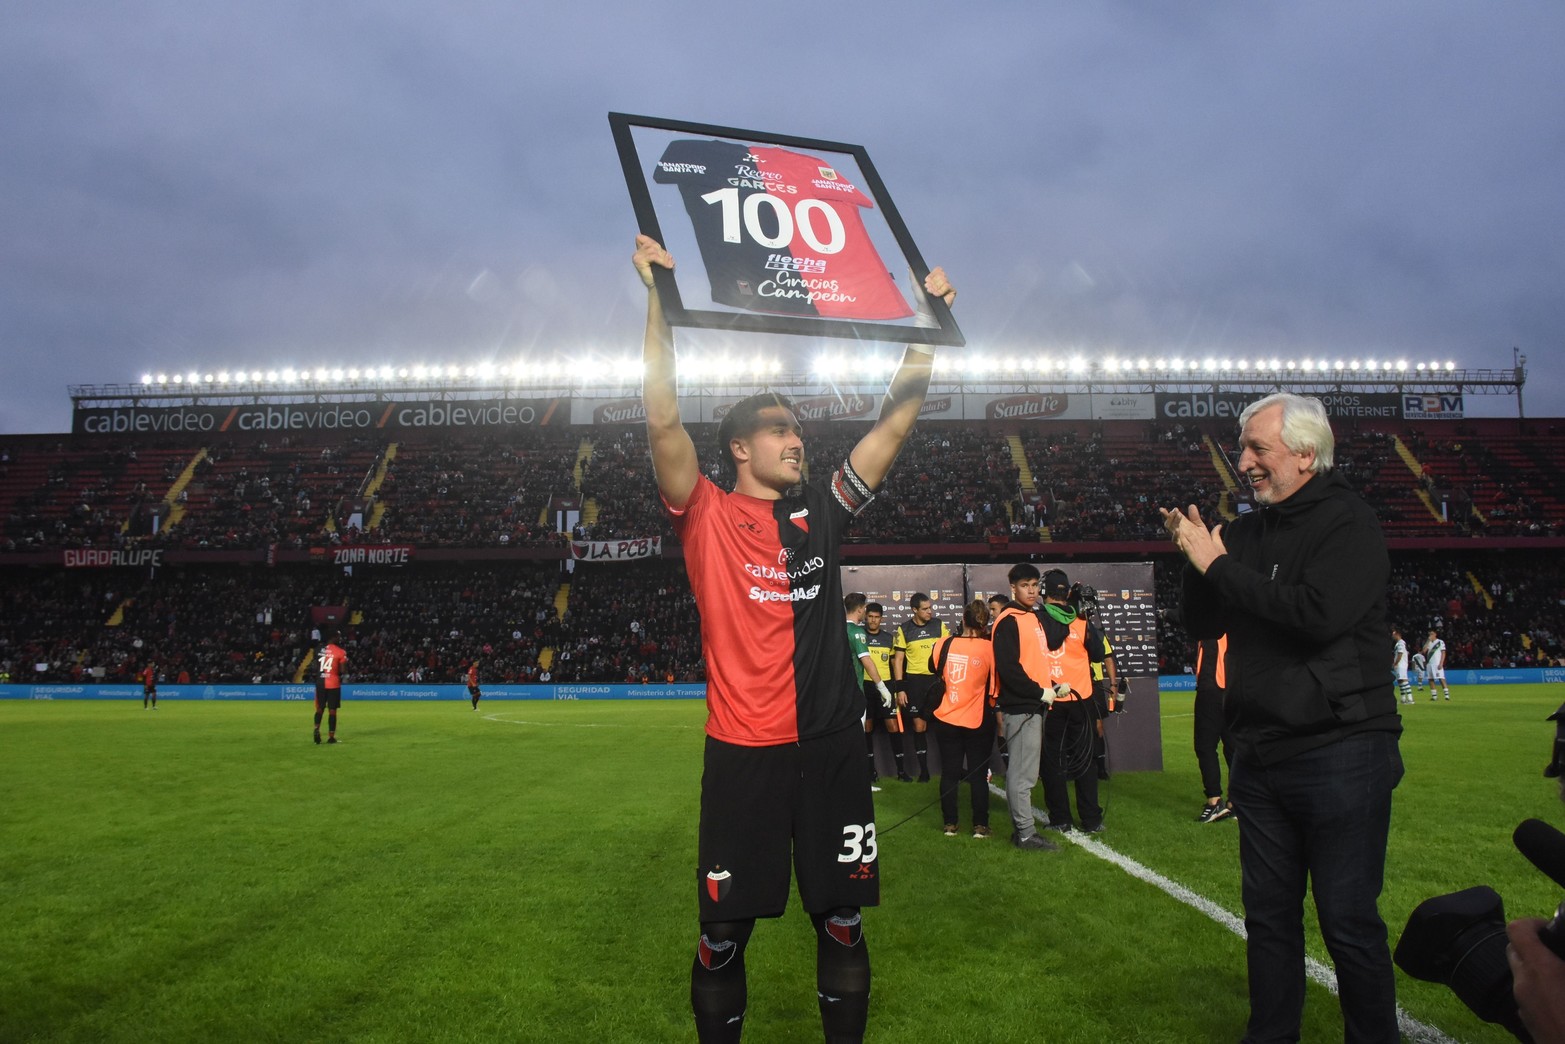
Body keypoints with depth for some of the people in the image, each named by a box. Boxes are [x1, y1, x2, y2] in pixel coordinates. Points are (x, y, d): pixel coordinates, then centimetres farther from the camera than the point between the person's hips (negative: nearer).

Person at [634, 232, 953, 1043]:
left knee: (842, 924, 12)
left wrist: (927, 318, 10)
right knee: (725, 932, 8)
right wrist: (658, 295, -15)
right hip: (743, 753, -3)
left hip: (831, 746, 4)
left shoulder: (821, 512, 9)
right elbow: (663, 420, -12)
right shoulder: (707, 517, -1)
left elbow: (896, 421, 10)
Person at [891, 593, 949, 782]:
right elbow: (898, 660, 1)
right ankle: (924, 770, 11)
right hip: (915, 681, -1)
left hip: (937, 678, 1)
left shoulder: (939, 626, 3)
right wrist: (900, 689, -5)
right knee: (919, 725, 2)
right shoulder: (904, 630, -1)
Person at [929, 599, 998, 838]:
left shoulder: (944, 644, -7)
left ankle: (950, 824, 15)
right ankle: (980, 826, 10)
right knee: (978, 774, 8)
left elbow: (934, 668, 12)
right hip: (979, 722, -2)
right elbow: (995, 685, -8)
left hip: (947, 720, 2)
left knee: (949, 773, 11)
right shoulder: (989, 648, -13)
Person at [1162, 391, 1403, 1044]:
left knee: (1349, 922, 2)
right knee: (1269, 915, 16)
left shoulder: (1350, 524, -10)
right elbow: (1205, 625, 12)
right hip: (1260, 756, 7)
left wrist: (1218, 566, -18)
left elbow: (1319, 612, -26)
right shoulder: (1248, 531, 10)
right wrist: (1198, 563, -6)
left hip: (1340, 757, -7)